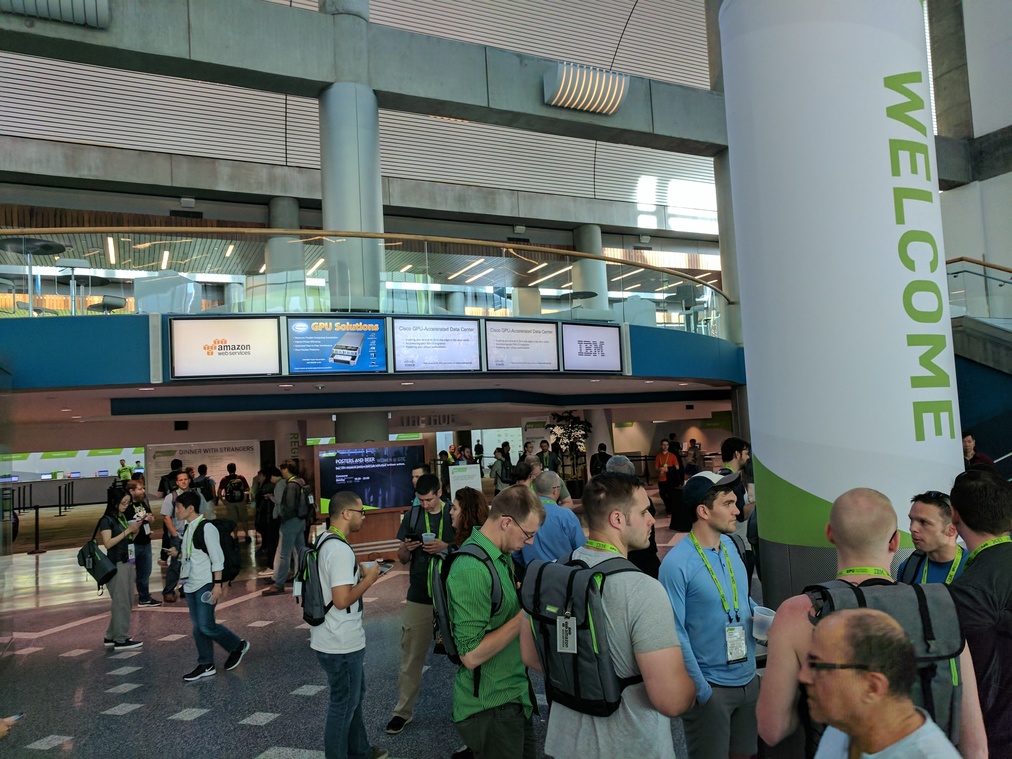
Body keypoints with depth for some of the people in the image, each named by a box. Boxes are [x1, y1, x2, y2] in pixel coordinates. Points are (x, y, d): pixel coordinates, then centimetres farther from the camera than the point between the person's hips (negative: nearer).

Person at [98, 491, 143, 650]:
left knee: (127, 602, 11)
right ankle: (121, 640, 5)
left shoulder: (123, 517, 11)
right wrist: (127, 530, -19)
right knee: (121, 602, -2)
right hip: (116, 565, -8)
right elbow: (108, 543, -18)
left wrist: (136, 530, -1)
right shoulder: (107, 520, -10)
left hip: (127, 563, 8)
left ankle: (111, 637, 21)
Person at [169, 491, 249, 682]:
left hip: (206, 584, -8)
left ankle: (238, 646, 13)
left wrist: (218, 584, -18)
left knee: (206, 626, -8)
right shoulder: (187, 528, 10)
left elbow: (217, 558, -16)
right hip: (191, 585, 8)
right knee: (198, 627, 11)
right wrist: (178, 553, 1)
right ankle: (206, 666, 21)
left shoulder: (206, 528, -15)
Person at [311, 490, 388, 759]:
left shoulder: (326, 543, 7)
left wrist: (359, 573, 9)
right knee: (344, 704, 7)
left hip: (334, 639, 10)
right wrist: (369, 578, -16)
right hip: (341, 644, -10)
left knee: (354, 696, 24)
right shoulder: (340, 549, -25)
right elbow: (342, 599, -28)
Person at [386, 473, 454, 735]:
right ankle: (403, 711, 18)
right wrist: (406, 549, -14)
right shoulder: (412, 515, 2)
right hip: (419, 596, 2)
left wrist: (446, 547, -21)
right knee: (411, 656, 7)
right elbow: (402, 558, 8)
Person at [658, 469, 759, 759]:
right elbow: (675, 634, -20)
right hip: (711, 685, -7)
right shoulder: (677, 563, -22)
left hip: (749, 679, 7)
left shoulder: (730, 546, 1)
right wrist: (701, 689, -17)